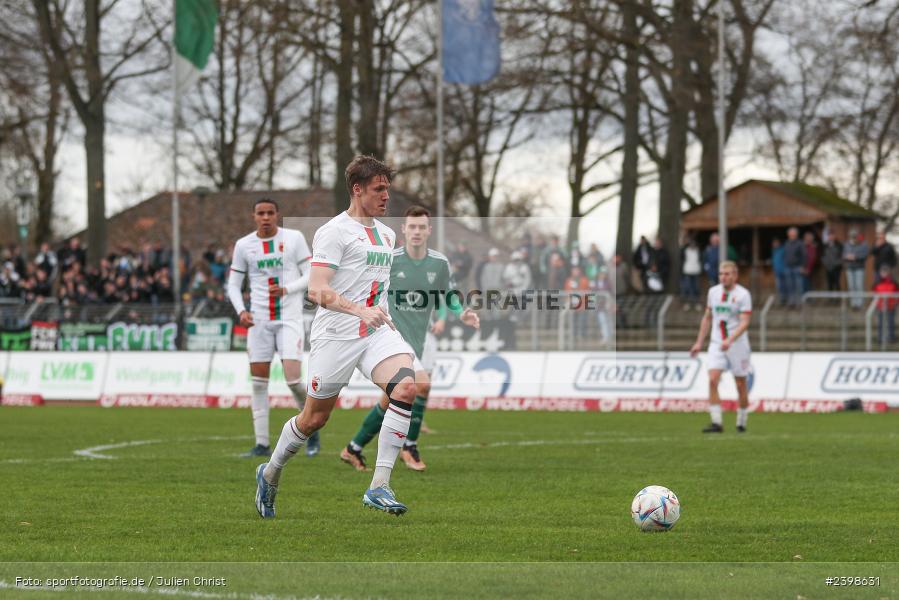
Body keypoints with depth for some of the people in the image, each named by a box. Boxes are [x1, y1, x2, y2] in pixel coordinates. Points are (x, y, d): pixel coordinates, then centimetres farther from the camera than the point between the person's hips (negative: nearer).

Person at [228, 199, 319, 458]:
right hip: (259, 320, 3)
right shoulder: (243, 245, 4)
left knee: (293, 378, -14)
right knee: (259, 382, 0)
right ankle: (262, 444, 5)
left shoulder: (294, 239, -2)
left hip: (290, 319, -3)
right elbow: (233, 284, 10)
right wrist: (241, 311, -8)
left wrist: (286, 289, -17)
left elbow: (311, 275, 0)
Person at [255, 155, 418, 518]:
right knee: (315, 418, 4)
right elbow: (317, 291, -18)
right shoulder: (335, 232, -8)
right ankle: (270, 474, 33)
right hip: (336, 335, -6)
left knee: (406, 385, -22)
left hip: (378, 332, 6)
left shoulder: (386, 235, 17)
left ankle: (379, 487, -21)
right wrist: (359, 310, -30)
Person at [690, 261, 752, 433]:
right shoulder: (713, 291, 7)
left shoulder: (743, 294, -9)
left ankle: (741, 422, 22)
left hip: (737, 344, -4)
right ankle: (716, 422, -16)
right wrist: (699, 342, 17)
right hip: (717, 344, 4)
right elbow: (707, 318, 19)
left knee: (741, 385, 5)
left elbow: (744, 323, -17)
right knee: (712, 380, -14)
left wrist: (730, 340, -31)